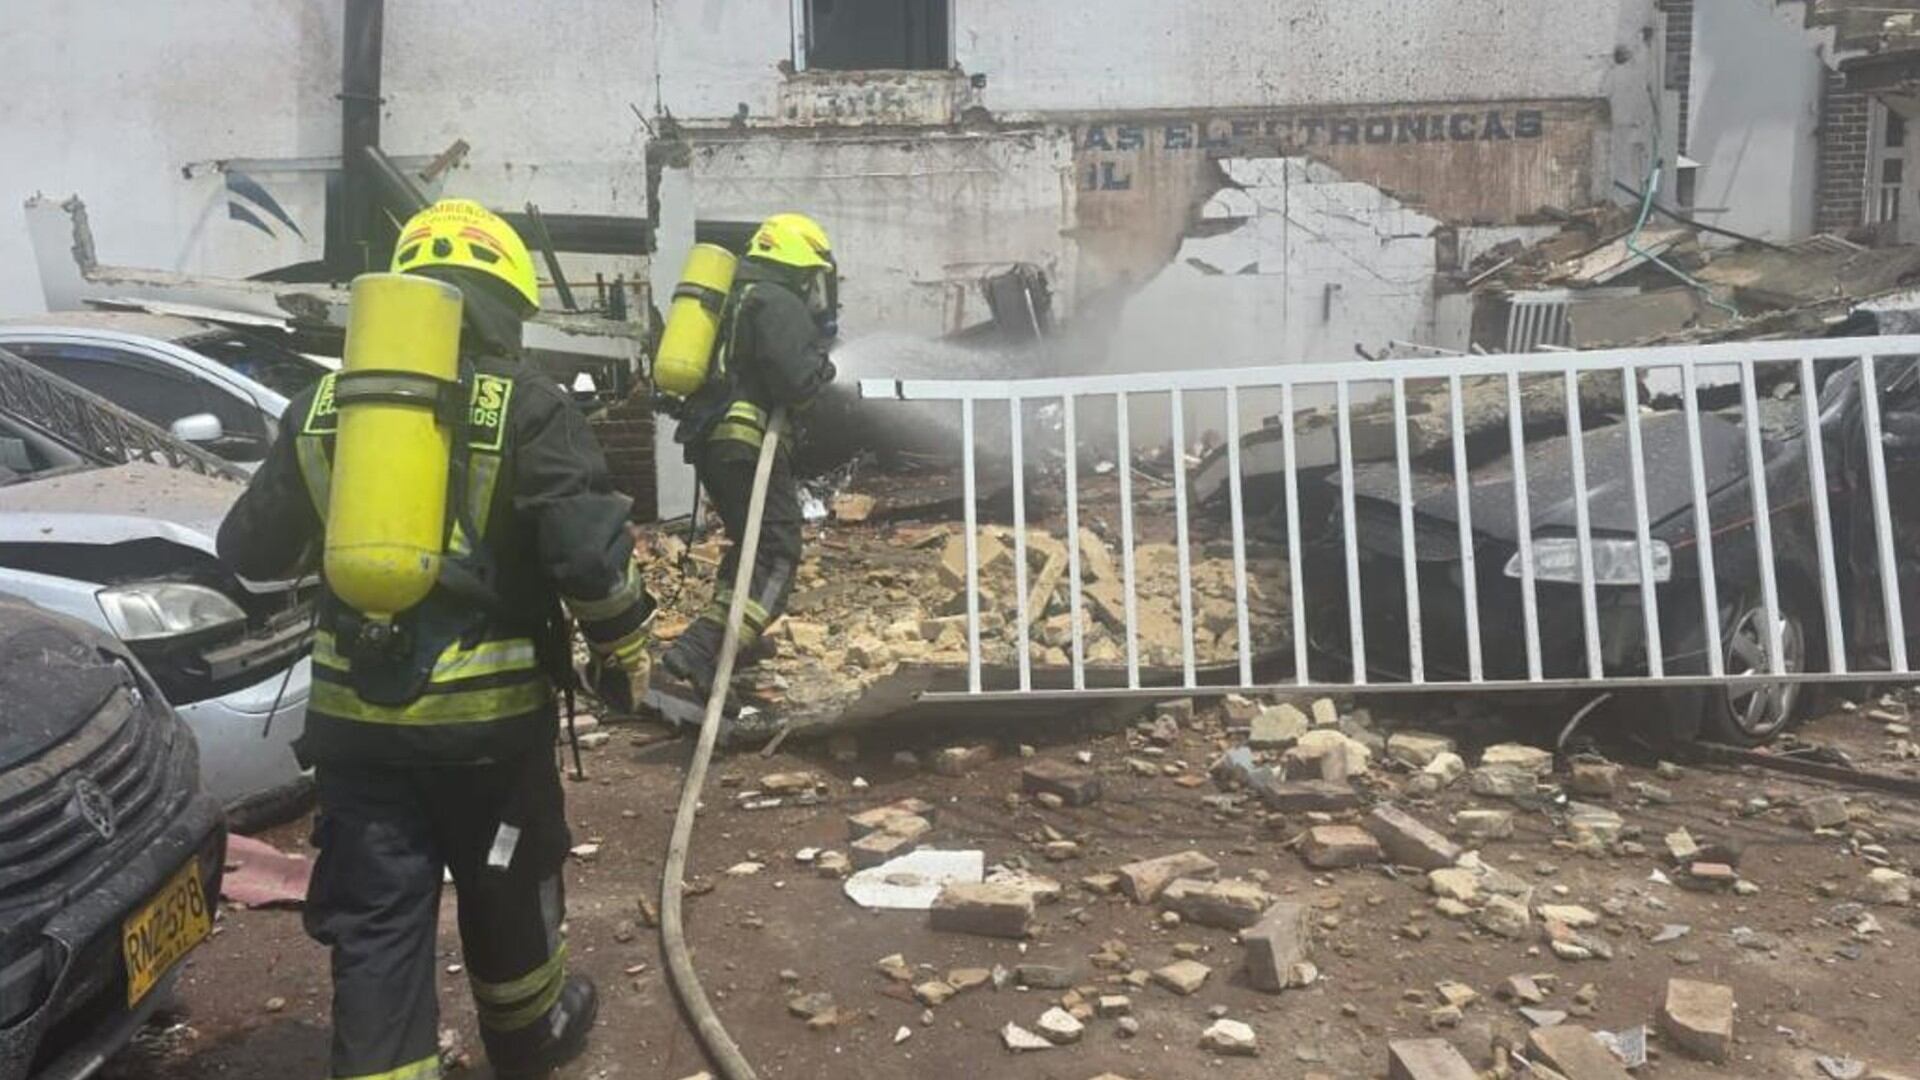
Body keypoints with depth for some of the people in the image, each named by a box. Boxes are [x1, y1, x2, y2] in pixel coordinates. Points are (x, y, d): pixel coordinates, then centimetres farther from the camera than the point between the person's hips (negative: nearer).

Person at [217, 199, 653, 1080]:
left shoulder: (322, 409, 5)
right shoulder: (527, 410, -9)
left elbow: (250, 550, 11)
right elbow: (591, 551, -18)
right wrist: (624, 645, -1)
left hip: (355, 714, 2)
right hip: (490, 711, -2)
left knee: (374, 921, 9)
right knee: (506, 892, 20)